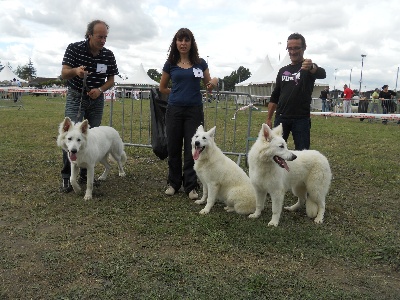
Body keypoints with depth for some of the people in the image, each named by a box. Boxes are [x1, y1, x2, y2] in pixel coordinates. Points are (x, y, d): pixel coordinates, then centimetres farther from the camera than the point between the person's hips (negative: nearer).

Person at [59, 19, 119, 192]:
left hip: (97, 100, 3)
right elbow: (64, 74, -14)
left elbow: (111, 80, 4)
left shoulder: (108, 55, -5)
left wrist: (100, 89, -16)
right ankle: (67, 176, -2)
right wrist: (75, 71, -36)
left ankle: (85, 173, 15)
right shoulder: (74, 48, -12)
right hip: (76, 97, -3)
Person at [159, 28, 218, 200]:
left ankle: (191, 186, 12)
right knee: (174, 148, 8)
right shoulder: (170, 64, 5)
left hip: (194, 110, -1)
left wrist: (214, 82, -13)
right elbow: (162, 88, 15)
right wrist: (179, 93, 10)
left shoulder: (200, 63, 4)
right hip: (175, 110, 1)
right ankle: (173, 183, 23)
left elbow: (208, 87, 8)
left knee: (192, 149, 1)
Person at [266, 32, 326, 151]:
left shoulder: (308, 67, 0)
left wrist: (311, 67, -48)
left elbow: (322, 74, -24)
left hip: (301, 119, -4)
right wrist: (269, 118, 10)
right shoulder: (283, 71, 15)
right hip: (281, 118, 4)